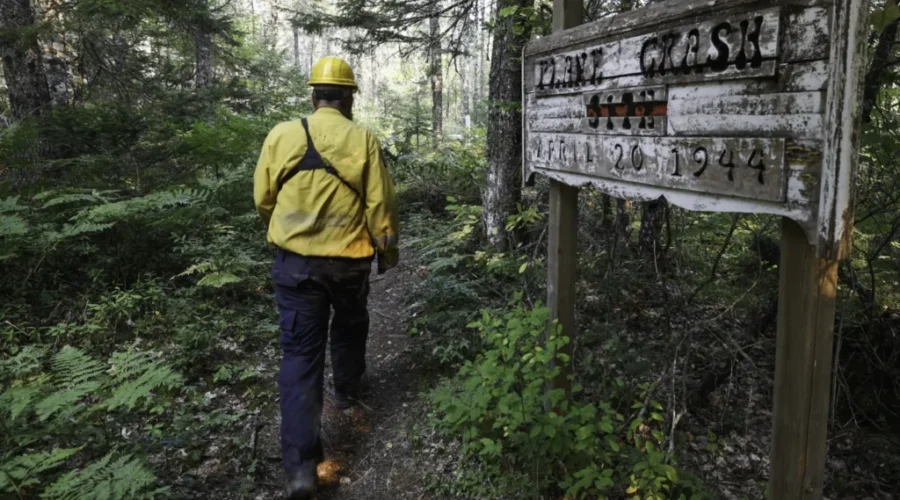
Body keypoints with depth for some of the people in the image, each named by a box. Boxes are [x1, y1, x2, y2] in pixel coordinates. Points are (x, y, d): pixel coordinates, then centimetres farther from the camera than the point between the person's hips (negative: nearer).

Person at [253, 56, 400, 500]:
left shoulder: (281, 135, -3)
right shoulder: (362, 140, -8)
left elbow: (263, 199, 4)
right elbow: (380, 204, -5)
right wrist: (389, 250, 11)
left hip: (294, 260, 1)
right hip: (349, 260, 0)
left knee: (299, 351, 2)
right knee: (349, 327, 27)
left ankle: (300, 463, -2)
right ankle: (346, 391, 50)